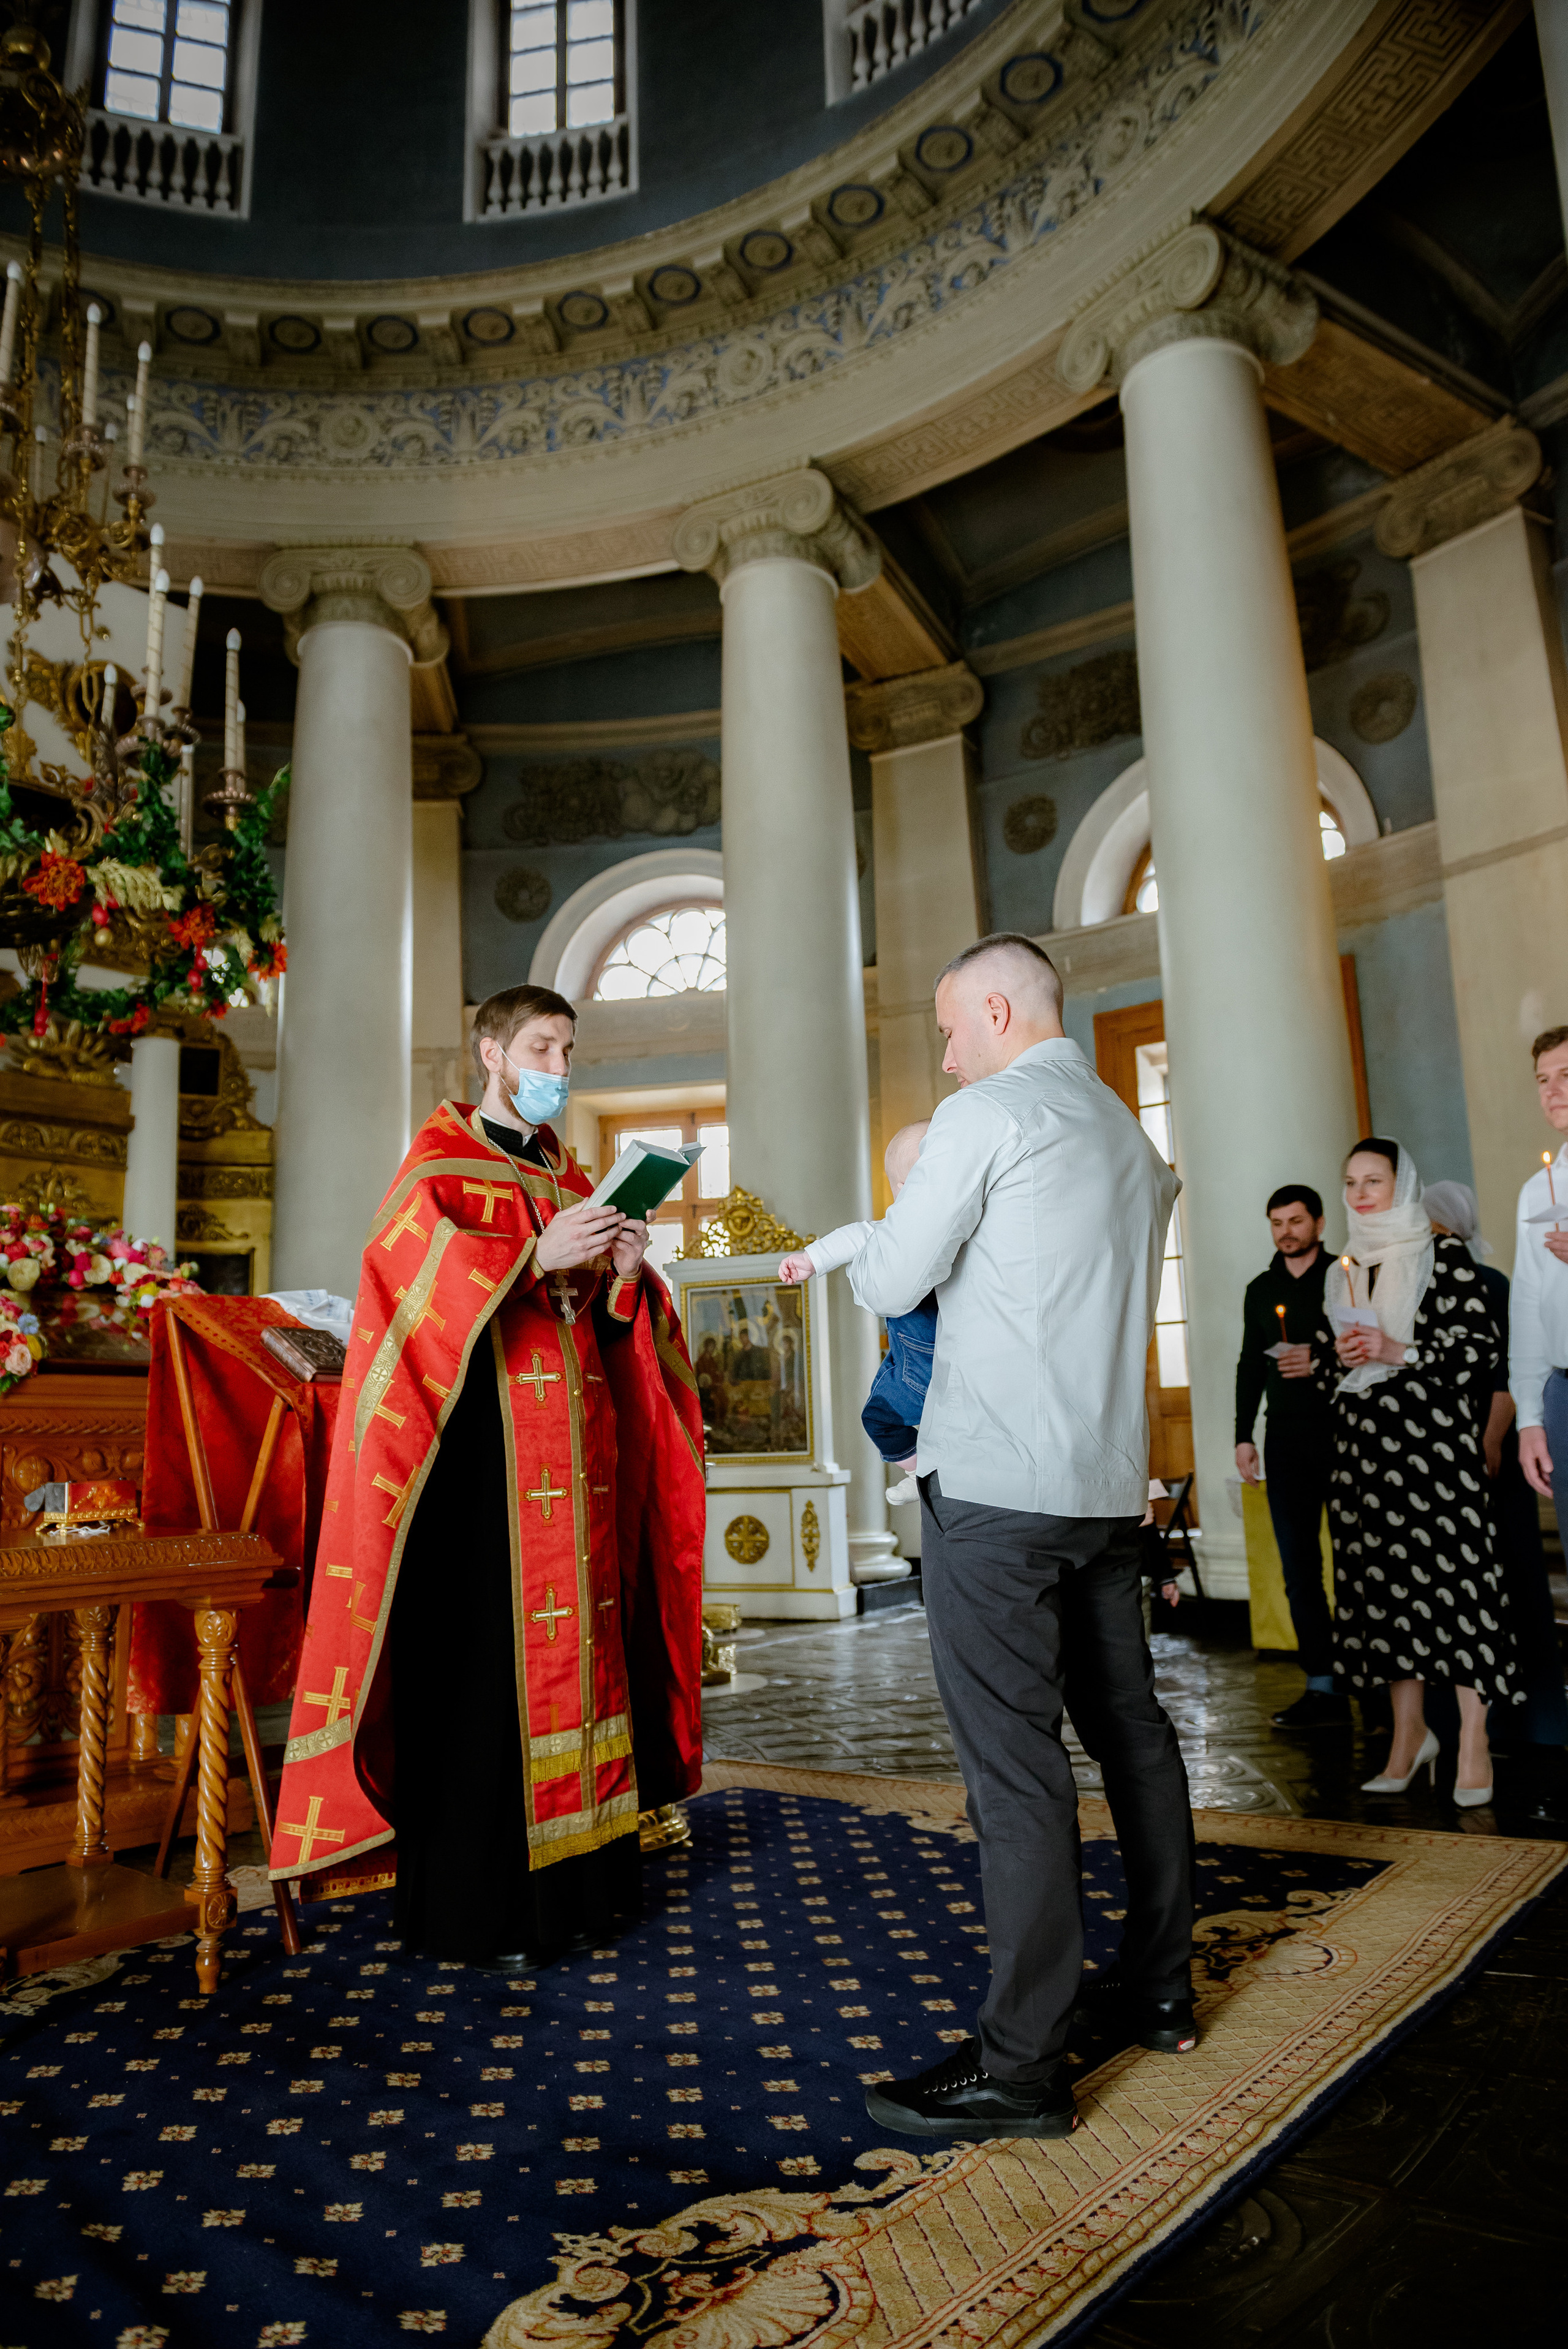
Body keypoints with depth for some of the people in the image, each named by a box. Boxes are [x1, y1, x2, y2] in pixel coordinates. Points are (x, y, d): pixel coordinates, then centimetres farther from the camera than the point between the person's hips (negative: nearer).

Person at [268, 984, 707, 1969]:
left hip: (576, 1452, 6)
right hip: (485, 1443, -6)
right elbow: (414, 1274, -15)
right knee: (485, 1654, -5)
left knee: (578, 1640, 8)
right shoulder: (440, 1160, 2)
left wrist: (625, 1273, -4)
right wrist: (536, 1256, -25)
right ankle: (473, 1905, 7)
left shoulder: (574, 1180, 19)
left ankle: (576, 1875, 20)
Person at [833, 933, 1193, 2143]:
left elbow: (889, 1285, -8)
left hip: (996, 1483, -8)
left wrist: (871, 1248, 13)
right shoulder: (1134, 1139, 15)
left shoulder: (986, 1115, -8)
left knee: (1014, 1757, -5)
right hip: (1112, 1477, 8)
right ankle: (1162, 1987, 30)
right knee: (1128, 1727, 16)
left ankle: (1023, 2062, 2)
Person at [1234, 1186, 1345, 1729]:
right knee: (1299, 1565, 2)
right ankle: (1324, 1688, 6)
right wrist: (1244, 1436, 13)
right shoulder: (1260, 1290, 17)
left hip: (1341, 1430, -4)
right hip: (1286, 1437, 4)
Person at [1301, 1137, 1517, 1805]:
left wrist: (1400, 1352, -13)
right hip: (1363, 1438, 5)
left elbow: (1484, 1344, -5)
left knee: (1450, 1572, -8)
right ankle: (1409, 1733, 16)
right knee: (1380, 1579, 5)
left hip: (1432, 1433, -5)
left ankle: (1473, 1741, 2)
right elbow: (1327, 1360, 21)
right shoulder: (1342, 1272, 17)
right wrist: (1340, 1360, 0)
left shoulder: (1442, 1256, 1)